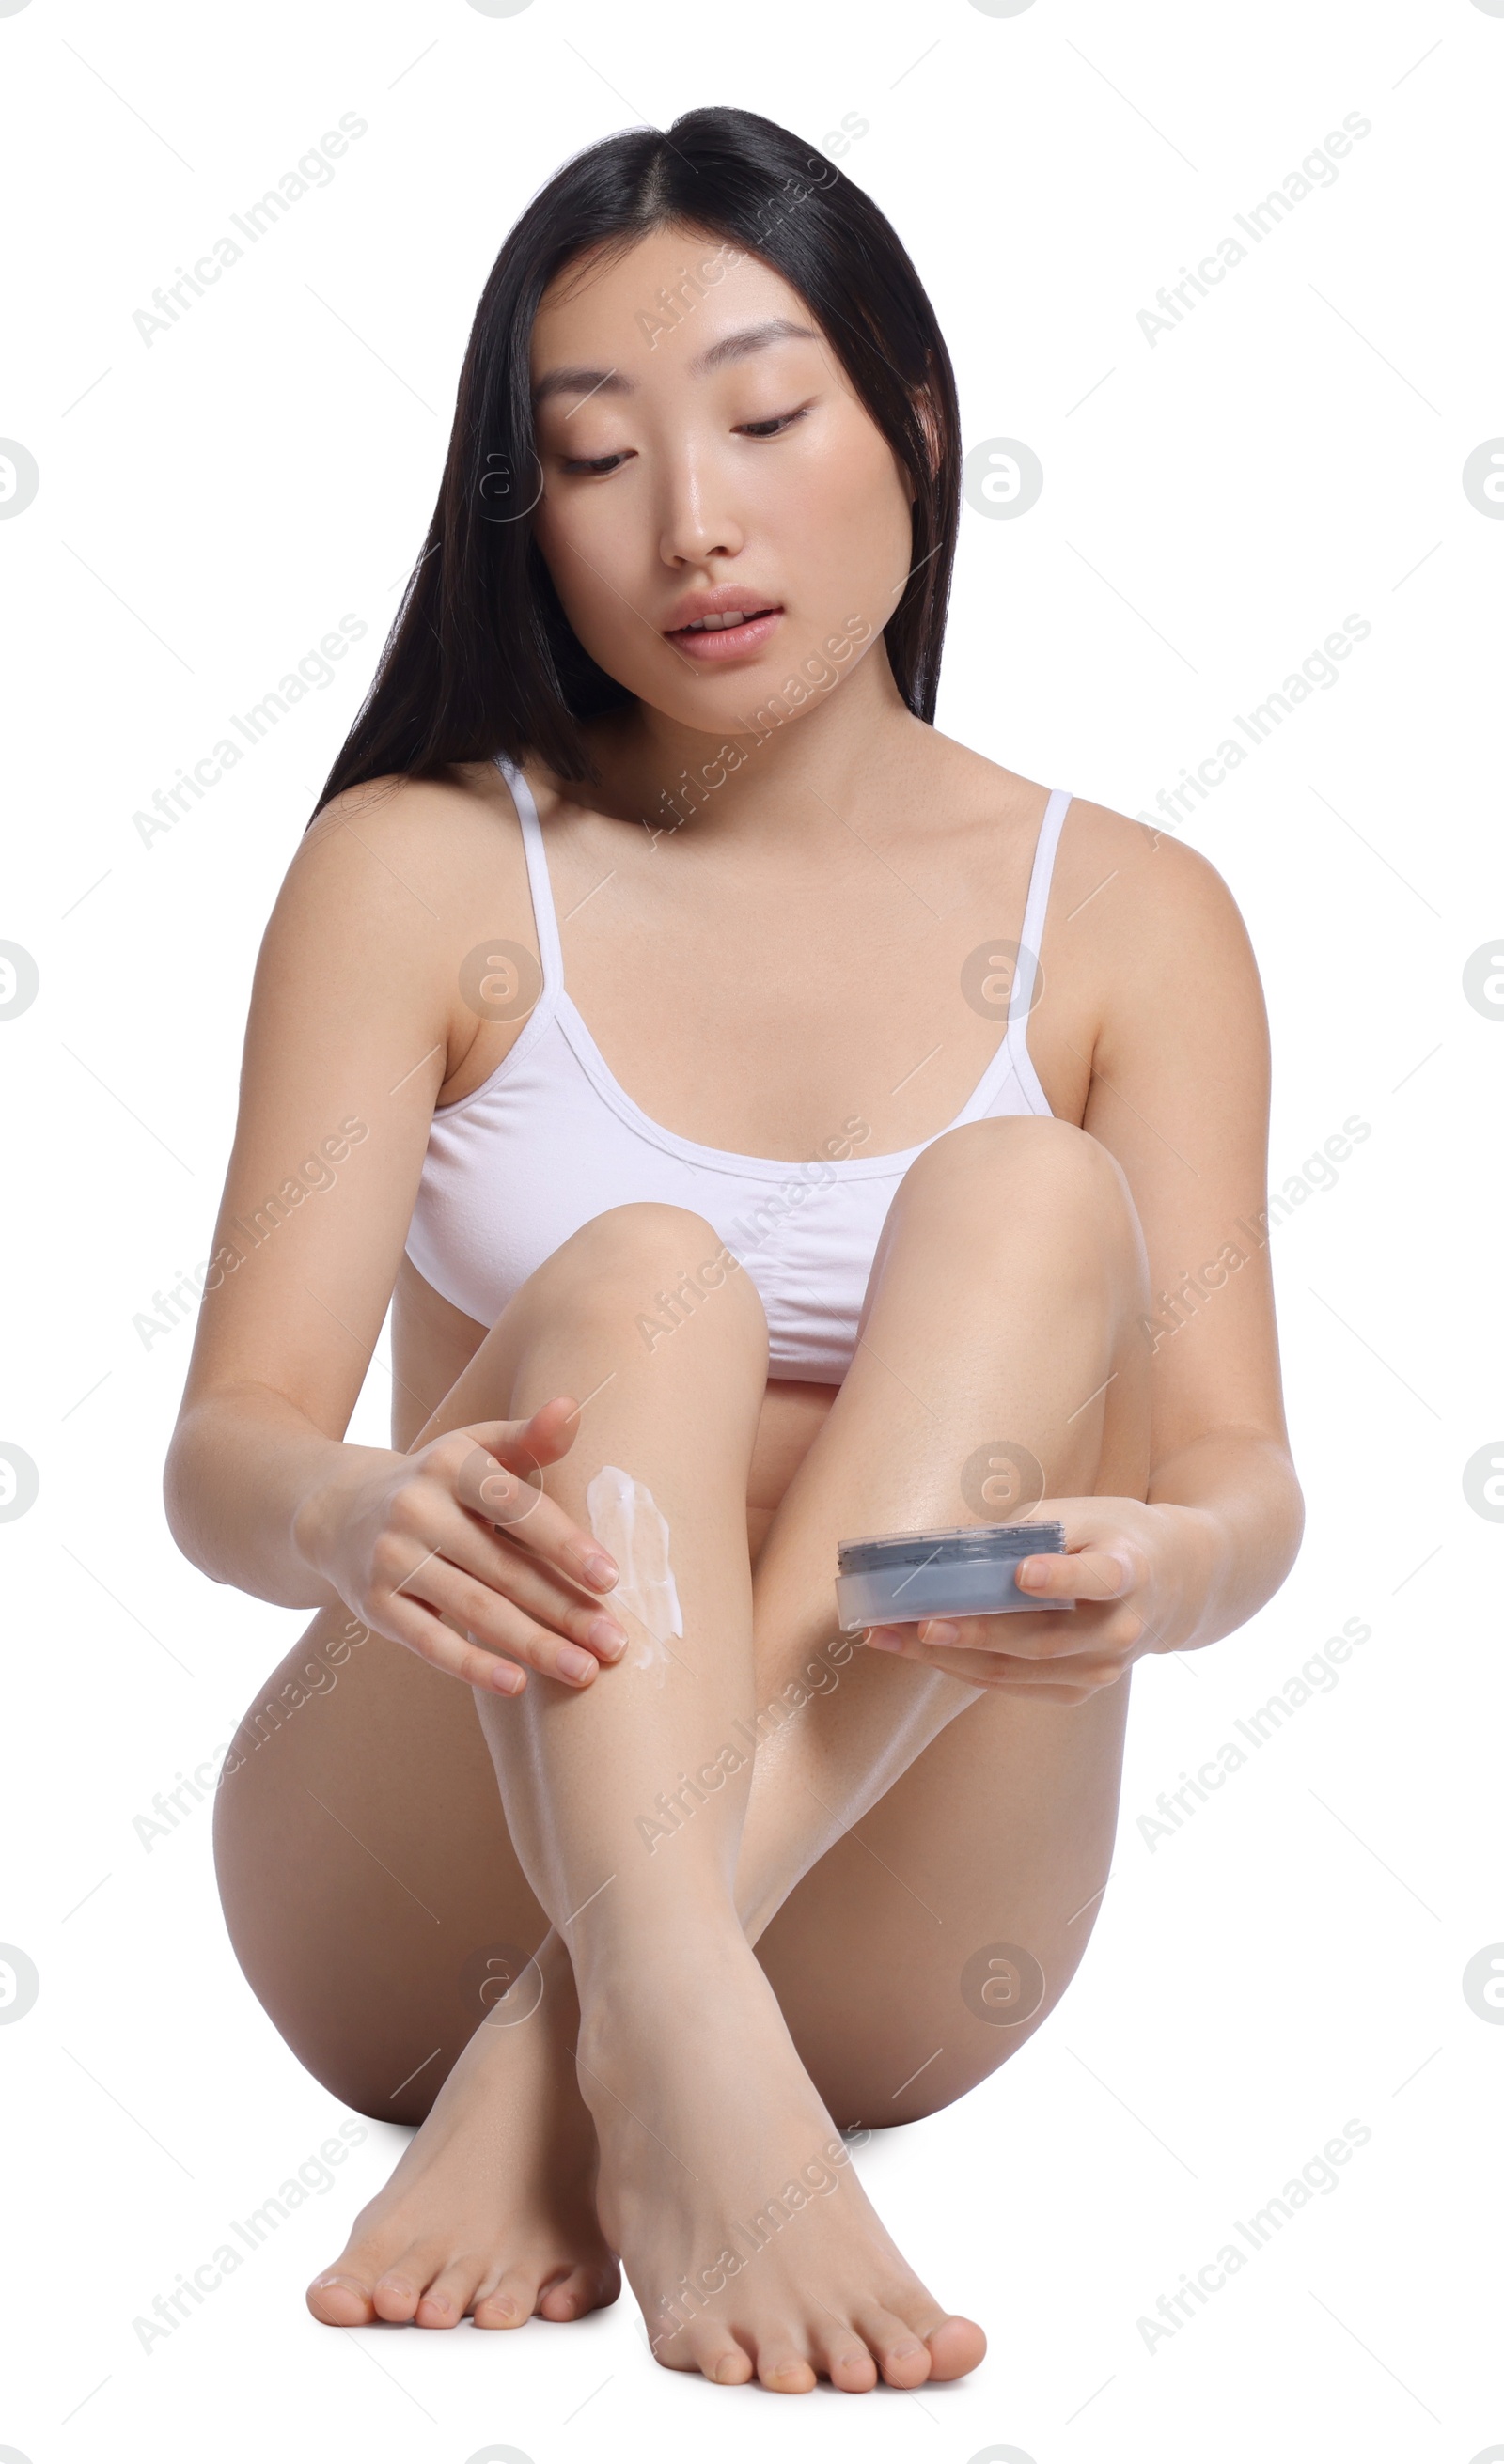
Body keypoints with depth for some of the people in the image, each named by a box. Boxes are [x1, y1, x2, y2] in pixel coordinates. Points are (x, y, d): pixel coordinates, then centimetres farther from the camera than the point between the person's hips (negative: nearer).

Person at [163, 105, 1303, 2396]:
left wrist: (1160, 1568, -31)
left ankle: (567, 2069, -36)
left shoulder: (1126, 916, 4)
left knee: (1033, 1203, -22)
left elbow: (1241, 1481, -5)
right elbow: (225, 1448, -9)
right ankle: (689, 2094, -48)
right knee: (636, 1286, -27)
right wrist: (360, 1519, -34)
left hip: (881, 1927, 1)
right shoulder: (421, 869, 1)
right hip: (422, 1898, -1)